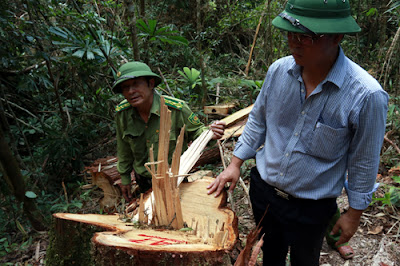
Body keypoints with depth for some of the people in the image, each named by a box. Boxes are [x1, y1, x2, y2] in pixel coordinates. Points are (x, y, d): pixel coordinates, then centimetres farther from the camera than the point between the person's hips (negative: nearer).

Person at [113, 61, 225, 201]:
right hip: (144, 180, 4)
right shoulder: (122, 113, -13)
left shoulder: (176, 108, -25)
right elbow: (124, 149, 2)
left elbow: (196, 131, -9)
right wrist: (125, 177, 10)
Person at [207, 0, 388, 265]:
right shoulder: (279, 70, -13)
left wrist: (354, 213, -3)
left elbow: (363, 162, -12)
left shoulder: (366, 95, -25)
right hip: (262, 188, 4)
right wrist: (235, 164, 1)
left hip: (311, 208, -3)